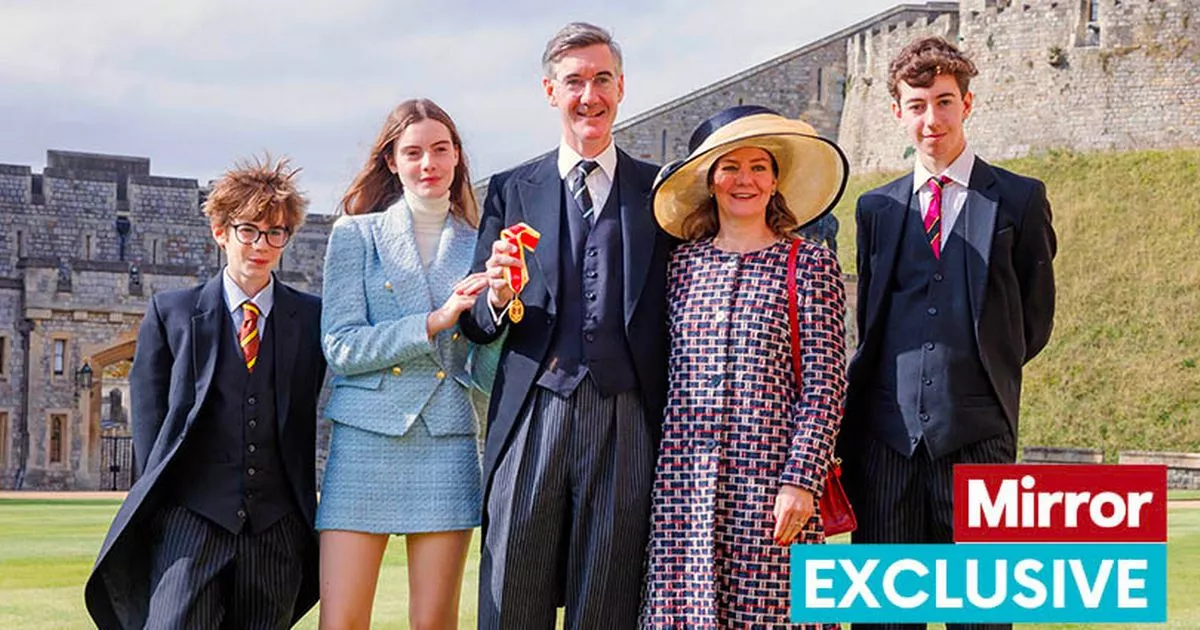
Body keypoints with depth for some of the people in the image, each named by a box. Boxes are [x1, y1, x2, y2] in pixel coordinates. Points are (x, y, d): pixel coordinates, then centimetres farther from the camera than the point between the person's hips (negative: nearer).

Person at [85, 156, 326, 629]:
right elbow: (147, 411, 8)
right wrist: (156, 500, 1)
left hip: (278, 530, 2)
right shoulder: (170, 312, 9)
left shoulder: (313, 318, 11)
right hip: (190, 521, -1)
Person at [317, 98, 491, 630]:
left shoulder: (477, 246, 13)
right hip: (366, 440, -2)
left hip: (447, 443, 2)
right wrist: (435, 321, -12)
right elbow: (340, 347, -3)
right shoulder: (356, 235, 7)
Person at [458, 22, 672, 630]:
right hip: (531, 416, 0)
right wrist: (498, 297, -13)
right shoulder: (511, 191, 11)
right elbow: (476, 324, 10)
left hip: (624, 420, 0)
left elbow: (676, 315, 11)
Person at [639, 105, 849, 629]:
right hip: (686, 481, 3)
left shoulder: (810, 264, 1)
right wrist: (666, 479, 9)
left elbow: (825, 386, -3)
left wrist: (801, 482, -11)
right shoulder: (685, 263, 11)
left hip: (768, 481, -3)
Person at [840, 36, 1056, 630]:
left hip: (977, 432, -2)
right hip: (885, 431, 3)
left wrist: (983, 372, 11)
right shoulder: (876, 207, 14)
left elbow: (1035, 316, 9)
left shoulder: (1019, 199, 6)